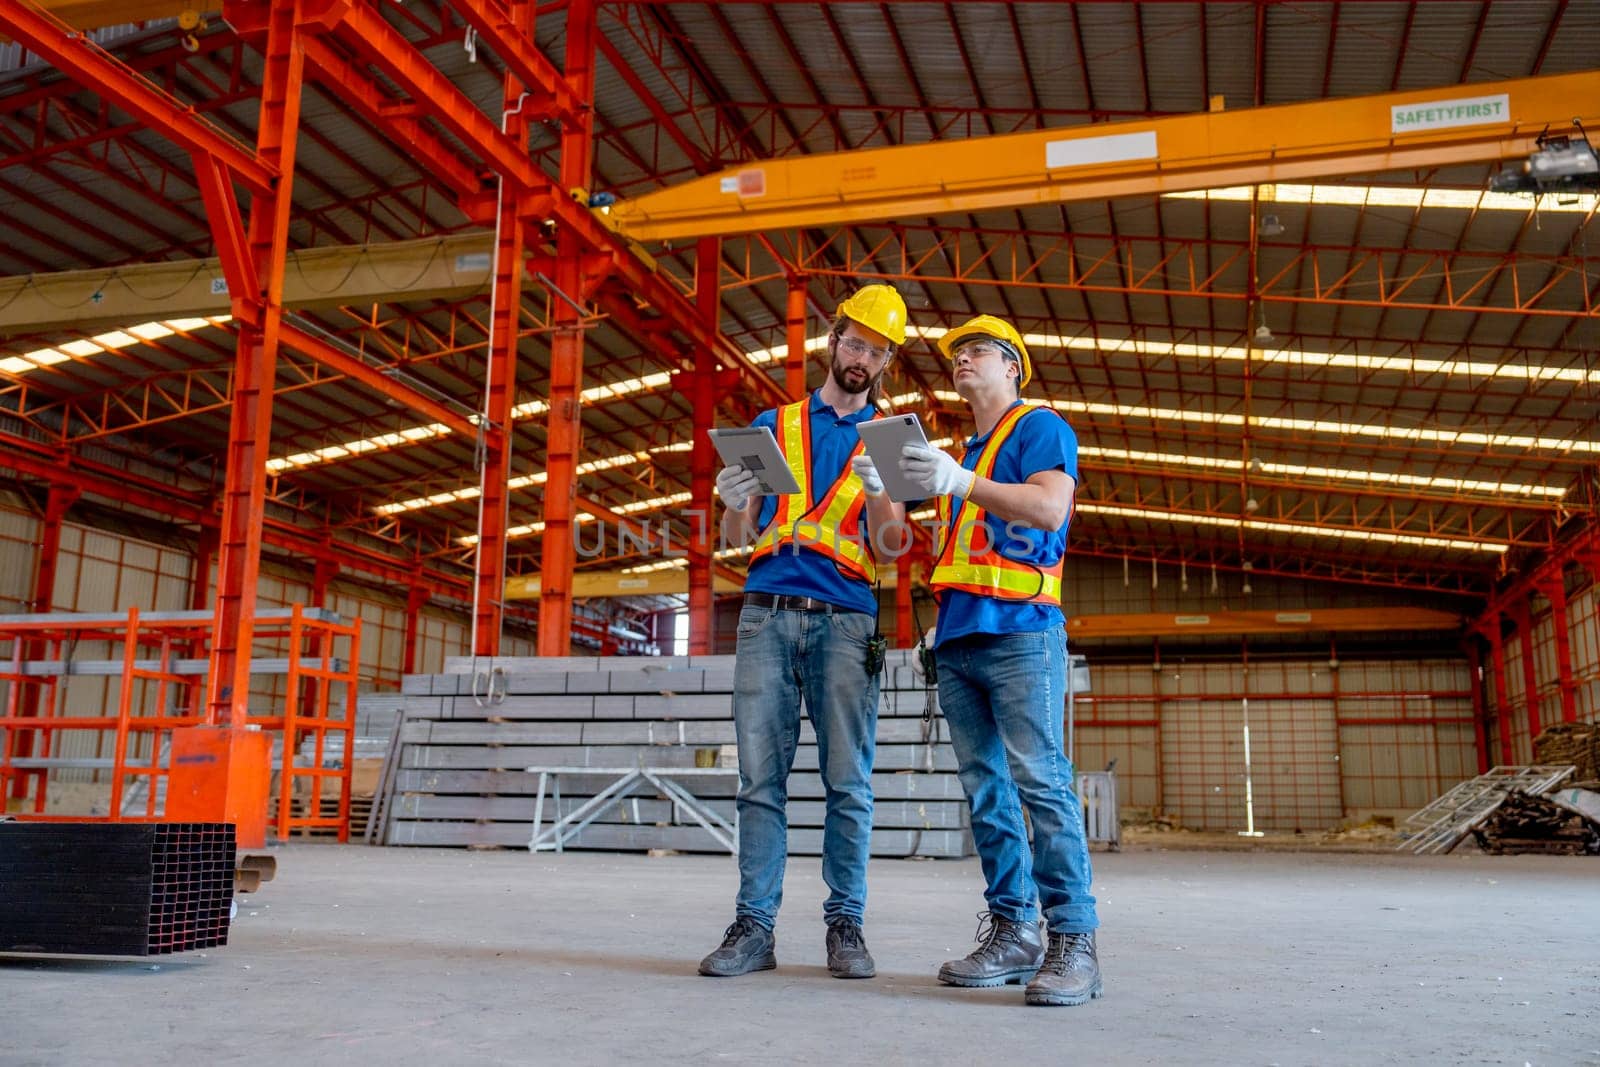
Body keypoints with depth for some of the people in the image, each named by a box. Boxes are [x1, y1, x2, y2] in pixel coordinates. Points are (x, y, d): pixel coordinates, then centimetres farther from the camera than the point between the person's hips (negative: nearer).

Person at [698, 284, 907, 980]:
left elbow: (888, 550, 5)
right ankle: (754, 926, 1)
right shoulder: (774, 425, 18)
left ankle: (845, 925, 4)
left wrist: (877, 492, -15)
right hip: (767, 614, 1)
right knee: (761, 779, -2)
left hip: (845, 620, -1)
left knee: (848, 781, -3)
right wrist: (735, 502, -8)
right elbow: (736, 536, 15)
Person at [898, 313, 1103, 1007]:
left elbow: (1049, 508, -14)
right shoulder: (960, 455, 27)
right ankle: (1012, 931, 8)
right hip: (959, 638, 8)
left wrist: (960, 483, -22)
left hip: (1020, 631, -7)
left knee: (1040, 781, -12)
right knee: (986, 789, 4)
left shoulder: (1039, 427, 5)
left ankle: (1073, 940, -9)